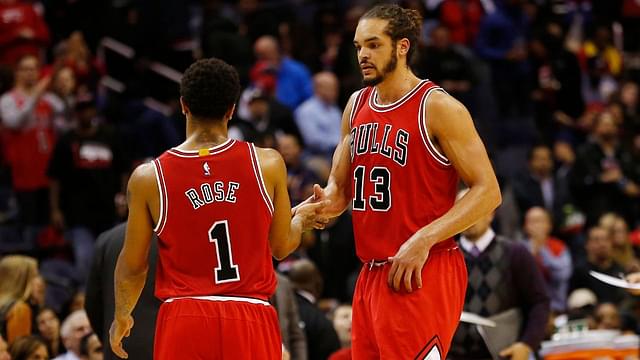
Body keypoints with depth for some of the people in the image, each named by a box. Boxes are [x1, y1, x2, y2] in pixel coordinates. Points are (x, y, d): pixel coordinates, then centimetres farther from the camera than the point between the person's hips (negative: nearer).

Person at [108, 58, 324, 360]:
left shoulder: (148, 177, -2)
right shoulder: (267, 164, -1)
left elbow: (133, 265, 7)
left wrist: (122, 316, 26)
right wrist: (300, 219, 35)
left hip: (184, 320, 0)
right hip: (251, 318, 0)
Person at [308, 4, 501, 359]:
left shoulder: (438, 108, -9)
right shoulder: (356, 106, 13)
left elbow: (488, 191, -13)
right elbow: (339, 185, 21)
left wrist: (423, 240, -22)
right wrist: (326, 203, -4)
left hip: (423, 274, -8)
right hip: (371, 275, 8)